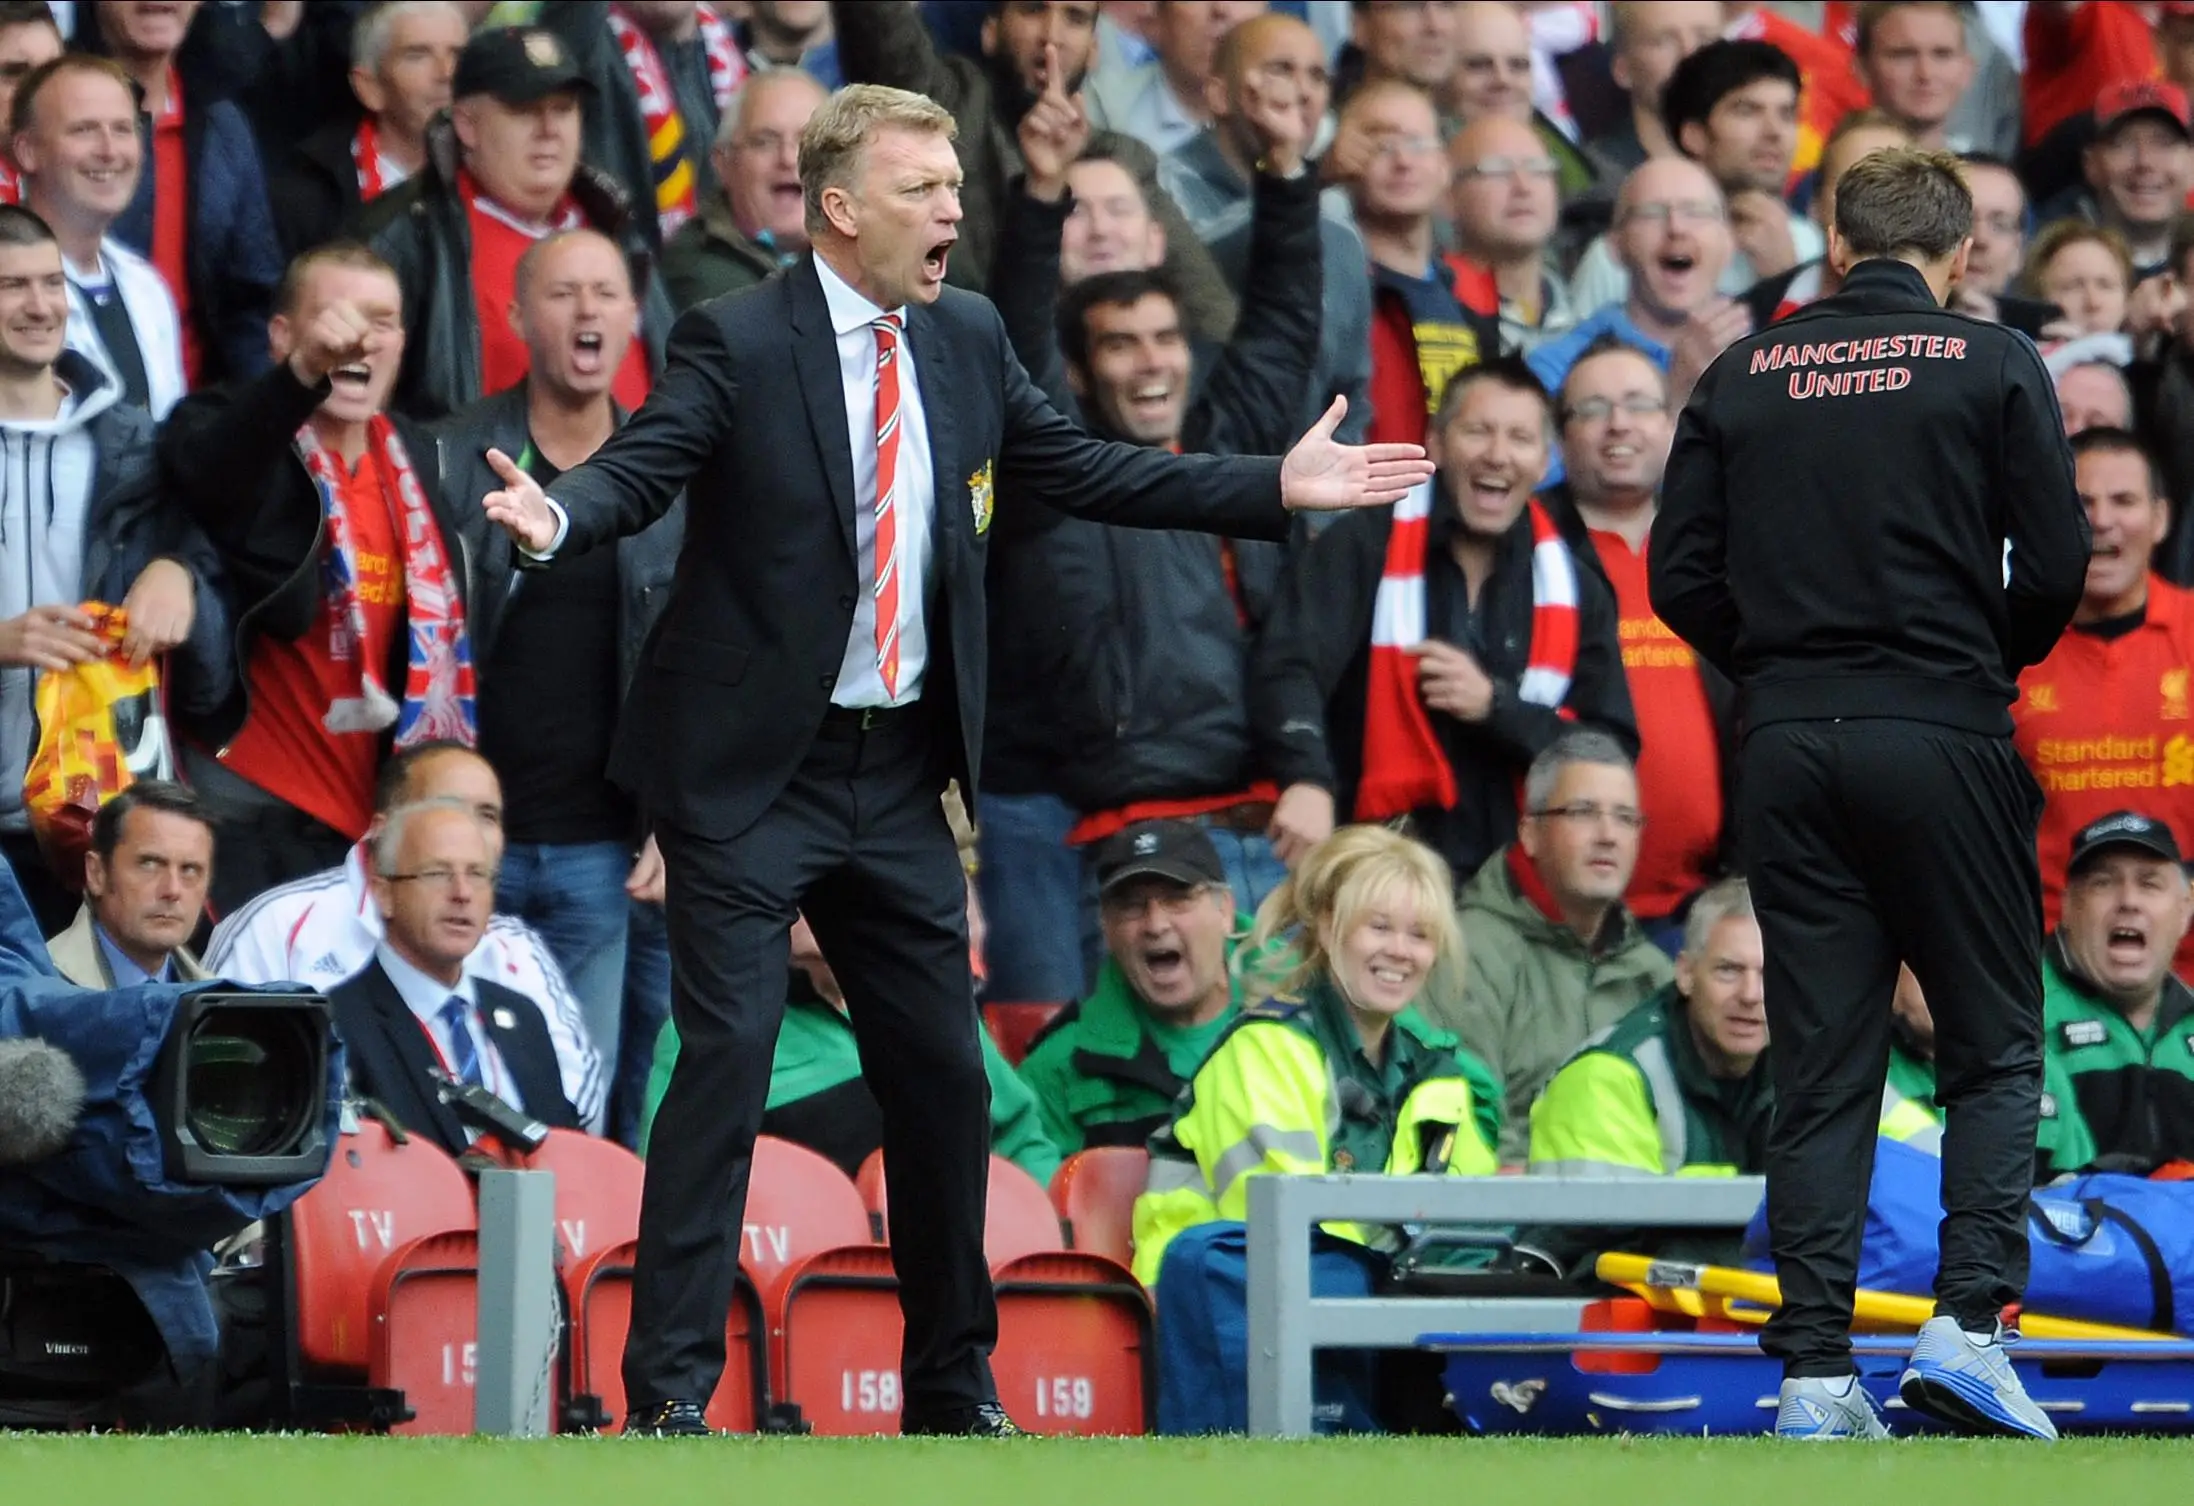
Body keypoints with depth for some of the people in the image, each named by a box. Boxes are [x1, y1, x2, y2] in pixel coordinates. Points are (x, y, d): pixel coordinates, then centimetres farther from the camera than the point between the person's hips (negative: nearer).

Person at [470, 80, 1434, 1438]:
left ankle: (953, 1386, 23)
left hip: (900, 772, 6)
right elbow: (640, 467, -19)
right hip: (752, 771, -6)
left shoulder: (969, 340, 8)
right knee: (728, 1063, -10)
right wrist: (559, 515, -42)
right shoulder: (739, 343, -10)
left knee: (944, 1075, 10)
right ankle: (670, 1389, -5)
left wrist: (1276, 488, 10)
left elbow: (1083, 472, 14)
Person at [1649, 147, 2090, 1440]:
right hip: (1945, 740, -3)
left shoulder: (1744, 376, 8)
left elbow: (1682, 579, 5)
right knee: (1995, 1049, 7)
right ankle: (1971, 1320, -10)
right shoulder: (1993, 366, -1)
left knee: (1820, 1073, 6)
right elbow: (2055, 567, -5)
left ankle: (1816, 1372, 1)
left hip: (1790, 749, 3)